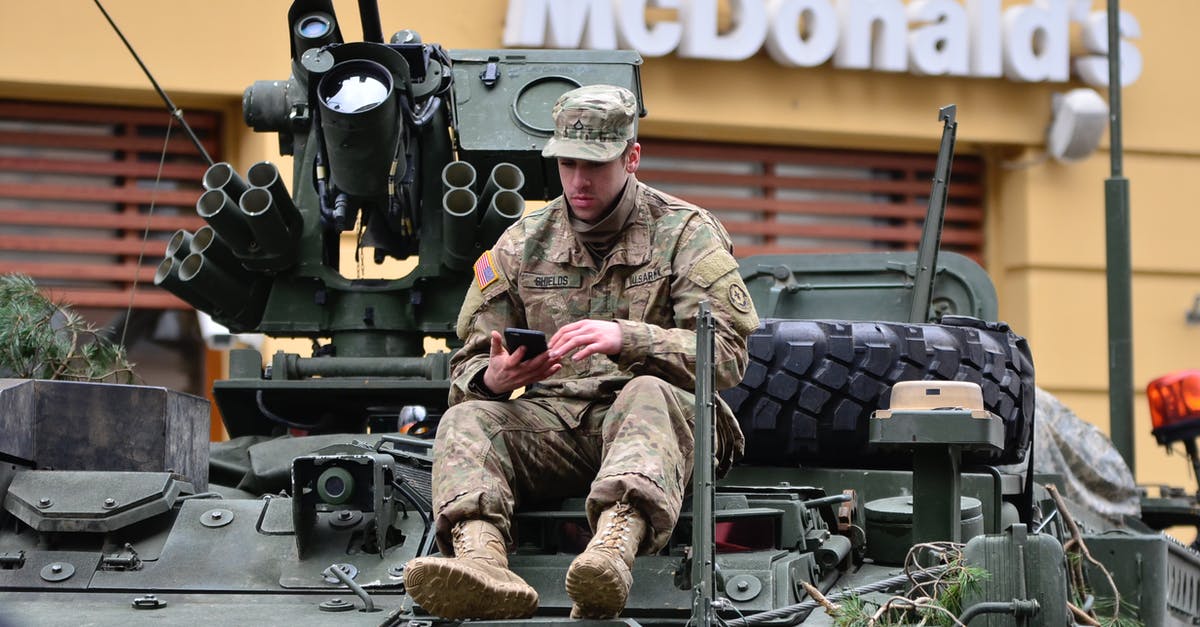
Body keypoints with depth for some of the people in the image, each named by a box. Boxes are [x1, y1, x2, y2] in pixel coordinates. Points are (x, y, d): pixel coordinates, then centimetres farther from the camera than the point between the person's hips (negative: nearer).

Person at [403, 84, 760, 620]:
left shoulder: (687, 233, 5)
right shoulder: (524, 241, 15)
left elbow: (728, 354, -8)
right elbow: (468, 369, 15)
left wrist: (627, 339, -24)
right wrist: (493, 378, -12)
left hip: (658, 411, -3)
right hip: (551, 418, 4)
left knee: (648, 395, -38)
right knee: (465, 419, -25)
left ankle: (615, 549, -67)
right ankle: (482, 559, -56)